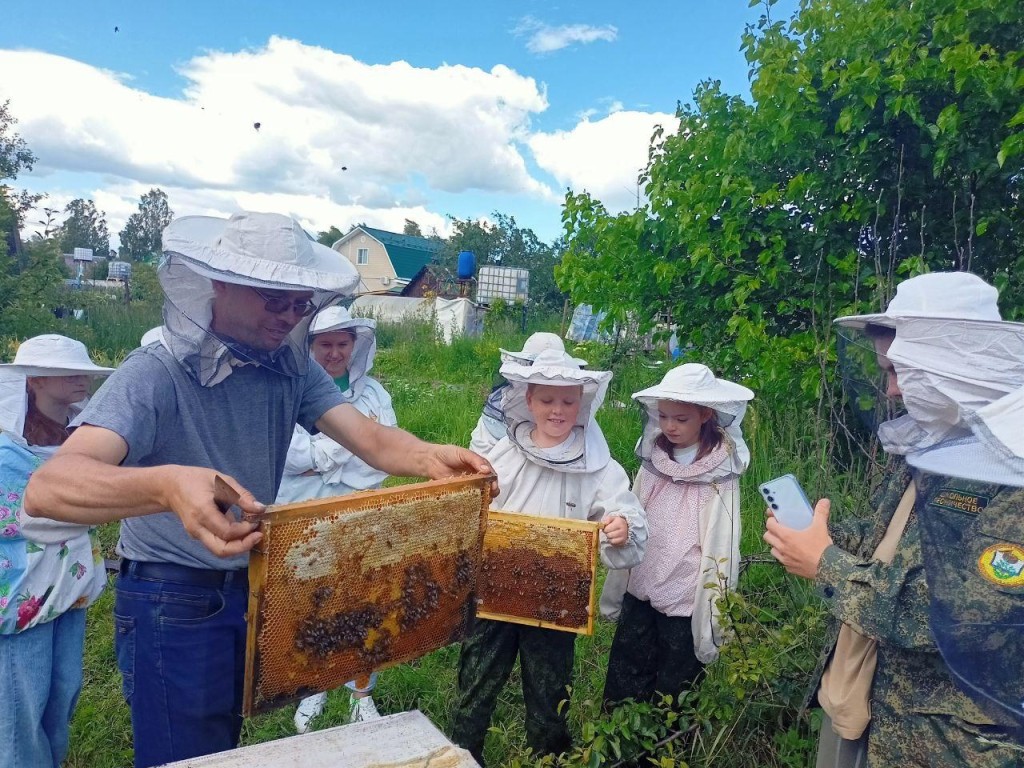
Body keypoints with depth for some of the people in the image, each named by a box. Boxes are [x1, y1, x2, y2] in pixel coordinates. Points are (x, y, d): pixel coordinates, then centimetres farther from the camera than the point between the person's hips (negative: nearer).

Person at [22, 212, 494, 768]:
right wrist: (164, 485, -58)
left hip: (257, 590, 6)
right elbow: (46, 488, -37)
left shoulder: (291, 369, -6)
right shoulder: (156, 373, -23)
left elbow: (370, 439, -17)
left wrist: (429, 458, -39)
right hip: (173, 602, -6)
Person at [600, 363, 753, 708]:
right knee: (621, 694, 16)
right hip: (639, 595, 4)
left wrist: (714, 622, -11)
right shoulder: (652, 460, 0)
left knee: (672, 699, 14)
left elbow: (723, 550, -11)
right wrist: (612, 594, 11)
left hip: (687, 603, -4)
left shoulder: (721, 475, -13)